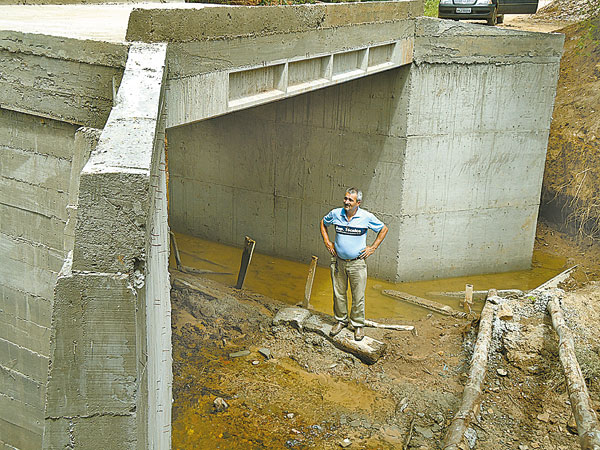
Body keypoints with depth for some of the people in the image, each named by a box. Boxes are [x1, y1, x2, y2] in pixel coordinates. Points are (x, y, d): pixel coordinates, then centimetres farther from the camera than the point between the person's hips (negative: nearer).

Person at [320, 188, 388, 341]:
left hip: (357, 262, -2)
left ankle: (358, 325, 17)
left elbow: (384, 229, 6)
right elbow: (323, 223, 19)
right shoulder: (335, 214, -3)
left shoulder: (367, 217, -9)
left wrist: (372, 248, 1)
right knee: (338, 293, 12)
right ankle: (341, 320, 29)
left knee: (358, 296, 2)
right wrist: (327, 242, 9)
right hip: (338, 261, 2)